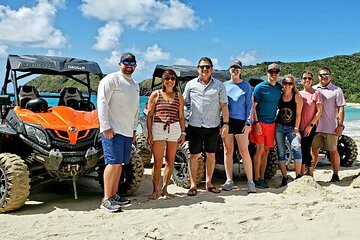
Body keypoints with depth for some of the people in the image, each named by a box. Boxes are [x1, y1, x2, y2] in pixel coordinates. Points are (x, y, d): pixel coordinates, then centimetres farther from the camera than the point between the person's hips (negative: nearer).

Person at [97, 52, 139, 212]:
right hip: (112, 130, -8)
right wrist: (106, 127, -18)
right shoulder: (111, 79, -5)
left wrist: (134, 128, 22)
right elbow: (102, 103, -12)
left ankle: (114, 194, 17)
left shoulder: (135, 85, 21)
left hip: (127, 131, 8)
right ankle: (106, 199, -8)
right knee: (113, 162, -12)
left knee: (120, 163, 9)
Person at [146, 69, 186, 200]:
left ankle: (164, 188, 16)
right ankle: (155, 190, 5)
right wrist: (149, 133, -4)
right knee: (157, 162, -5)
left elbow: (181, 116, 15)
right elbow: (149, 115, 3)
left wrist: (183, 132, 7)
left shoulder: (179, 97, 12)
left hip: (174, 129, 3)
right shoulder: (155, 94, 5)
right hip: (158, 129, -3)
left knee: (170, 161, 5)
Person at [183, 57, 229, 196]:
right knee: (194, 155, 2)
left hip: (213, 126, 1)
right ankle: (193, 185, 9)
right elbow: (183, 103, 9)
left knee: (211, 155, 8)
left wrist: (226, 124, -3)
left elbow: (224, 105, 4)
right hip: (195, 126, -1)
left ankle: (209, 183, 21)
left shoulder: (219, 85, 6)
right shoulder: (191, 84, 6)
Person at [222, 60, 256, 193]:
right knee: (228, 151, 6)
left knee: (244, 151, -4)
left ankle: (250, 182, 2)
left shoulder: (246, 86, 4)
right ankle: (229, 181, 13)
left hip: (240, 122, -2)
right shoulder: (225, 85, 10)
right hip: (226, 121, 3)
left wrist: (248, 123, -6)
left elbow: (249, 105, 2)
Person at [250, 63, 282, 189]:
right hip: (260, 122, -5)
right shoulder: (260, 87, -7)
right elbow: (253, 106, -7)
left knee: (266, 151, 8)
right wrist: (256, 123, -14)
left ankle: (262, 178, 15)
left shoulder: (280, 88, 9)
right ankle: (257, 179, -2)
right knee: (260, 149, -8)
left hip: (271, 123, 5)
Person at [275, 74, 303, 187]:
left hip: (291, 128, -3)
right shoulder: (279, 96, 7)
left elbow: (298, 114, -5)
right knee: (281, 152, 3)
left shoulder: (297, 97, -1)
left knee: (296, 148, -22)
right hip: (279, 127, 3)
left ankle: (298, 175, -14)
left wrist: (296, 129, -10)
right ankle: (284, 178, 11)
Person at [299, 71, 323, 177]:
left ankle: (310, 175, 7)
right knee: (301, 150, 9)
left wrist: (310, 126, -11)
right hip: (300, 127, 4)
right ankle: (301, 175, 19)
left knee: (306, 150, -5)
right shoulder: (298, 94, 9)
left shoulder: (316, 93, -3)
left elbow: (319, 111, -7)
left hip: (310, 127, -4)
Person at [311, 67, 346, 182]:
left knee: (333, 151, 6)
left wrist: (340, 126, -11)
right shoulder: (313, 89, 9)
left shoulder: (336, 90, -1)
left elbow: (341, 109, -4)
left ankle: (335, 175, 16)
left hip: (331, 128, -3)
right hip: (315, 127, 3)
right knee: (314, 150, 8)